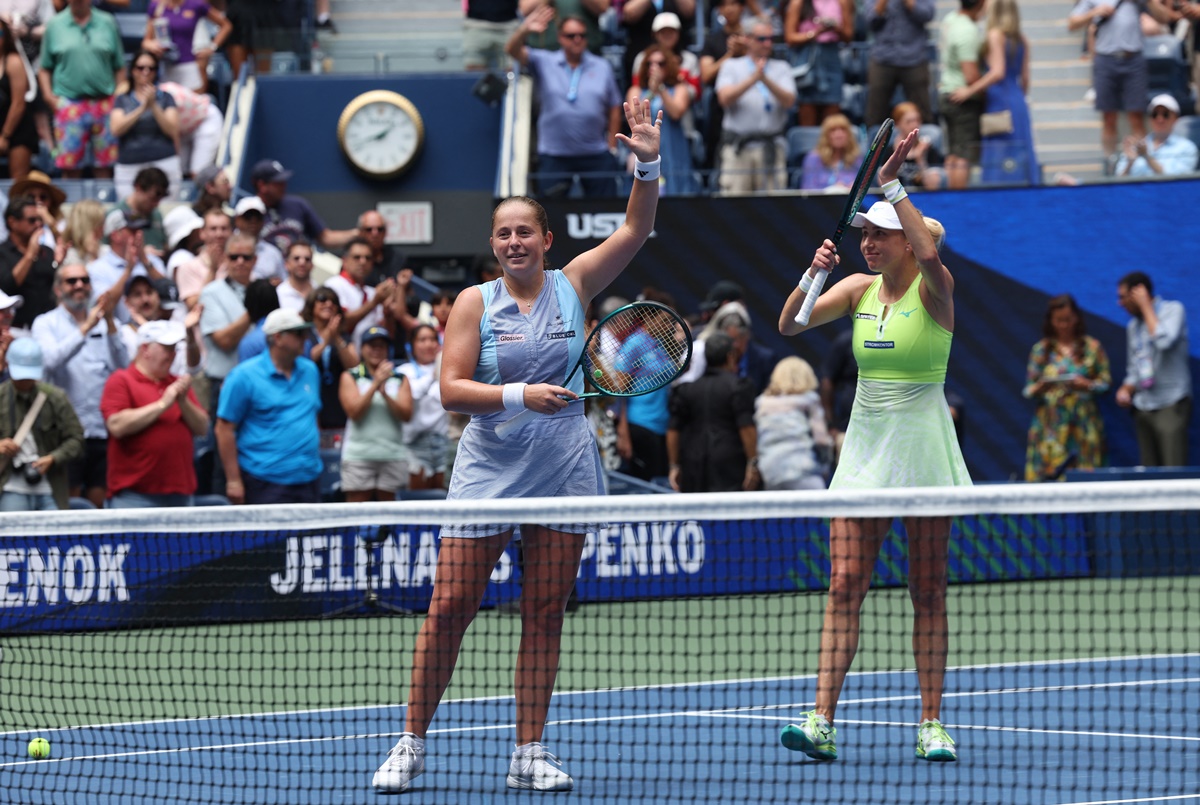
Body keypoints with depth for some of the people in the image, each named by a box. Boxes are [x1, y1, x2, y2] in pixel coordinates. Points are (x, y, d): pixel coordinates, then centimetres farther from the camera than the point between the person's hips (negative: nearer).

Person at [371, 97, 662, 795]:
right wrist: (520, 395, -18)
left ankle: (530, 752, 10)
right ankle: (413, 744, 6)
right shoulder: (476, 304, 1)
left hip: (564, 472, 2)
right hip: (488, 469, -2)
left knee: (545, 611, 4)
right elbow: (451, 389, -6)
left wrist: (649, 166, -17)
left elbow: (636, 228, -2)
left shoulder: (573, 285, 5)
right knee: (451, 606, -3)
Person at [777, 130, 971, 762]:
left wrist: (892, 184, -29)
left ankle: (932, 725, 7)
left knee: (928, 592, 1)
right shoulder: (860, 289, 8)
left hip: (923, 447, -4)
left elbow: (928, 251, -30)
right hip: (864, 446, 4)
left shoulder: (933, 289, -7)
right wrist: (814, 274, -13)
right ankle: (821, 721, -10)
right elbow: (789, 324, 2)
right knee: (845, 585, -5)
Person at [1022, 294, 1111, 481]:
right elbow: (1028, 391, 9)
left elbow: (1106, 381, 5)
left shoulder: (1092, 347, 9)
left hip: (1083, 423, 0)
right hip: (1051, 425, 0)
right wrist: (1041, 387, -13)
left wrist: (1087, 385, -13)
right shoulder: (1041, 350, 10)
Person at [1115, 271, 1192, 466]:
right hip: (1143, 407, 7)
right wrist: (1125, 390, 3)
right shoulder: (1133, 326, 18)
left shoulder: (1173, 310, -2)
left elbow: (1164, 341, -21)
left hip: (1171, 405, -7)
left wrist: (1146, 306, -11)